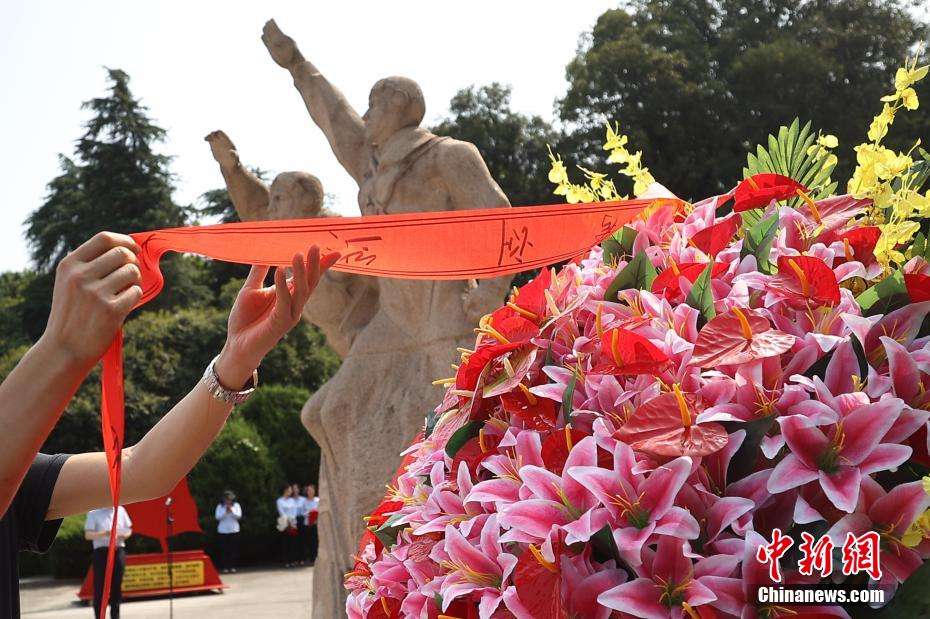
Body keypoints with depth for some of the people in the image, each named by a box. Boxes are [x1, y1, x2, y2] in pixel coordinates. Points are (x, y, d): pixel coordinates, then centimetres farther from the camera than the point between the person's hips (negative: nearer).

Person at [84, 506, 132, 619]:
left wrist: (123, 535, -5)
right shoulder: (94, 512, 0)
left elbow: (128, 530, 18)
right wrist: (103, 534, -22)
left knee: (116, 587, 8)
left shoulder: (120, 510, 12)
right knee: (100, 588, -4)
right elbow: (88, 535, -6)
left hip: (118, 551, 4)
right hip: (102, 551, -4)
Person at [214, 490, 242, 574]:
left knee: (234, 549, -1)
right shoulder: (220, 506, 3)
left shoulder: (236, 505, 5)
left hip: (234, 530, 1)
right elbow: (218, 517, -6)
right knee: (224, 549, -3)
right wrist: (225, 512, -16)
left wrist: (231, 510, -14)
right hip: (223, 530, -1)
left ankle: (232, 566, 5)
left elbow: (239, 516, -3)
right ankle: (224, 567, 1)